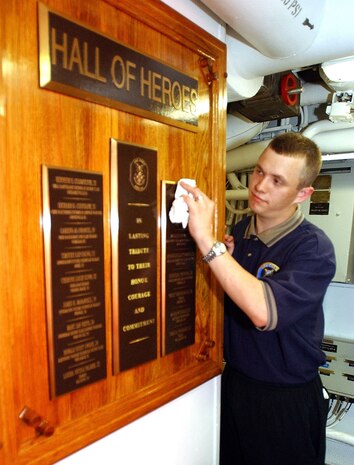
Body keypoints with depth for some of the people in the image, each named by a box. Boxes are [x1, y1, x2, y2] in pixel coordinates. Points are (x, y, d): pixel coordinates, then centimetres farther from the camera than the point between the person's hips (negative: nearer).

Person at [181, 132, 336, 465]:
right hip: (234, 380, 5)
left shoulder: (314, 248, -21)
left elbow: (264, 312, -37)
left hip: (287, 399, -5)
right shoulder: (238, 231, -4)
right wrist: (221, 261, -15)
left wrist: (207, 241, -38)